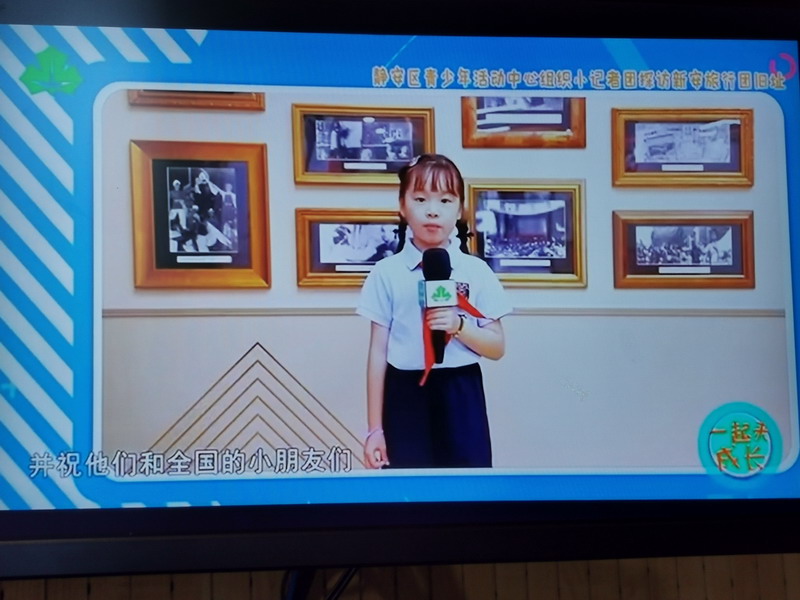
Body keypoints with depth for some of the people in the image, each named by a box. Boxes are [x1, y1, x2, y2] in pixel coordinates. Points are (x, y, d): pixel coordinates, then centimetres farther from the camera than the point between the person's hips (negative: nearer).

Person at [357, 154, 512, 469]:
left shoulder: (476, 271, 2)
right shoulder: (387, 273, 0)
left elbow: (497, 348, 5)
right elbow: (378, 353, 1)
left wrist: (459, 326, -15)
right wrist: (374, 429, 0)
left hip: (460, 397, 1)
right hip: (406, 397, -1)